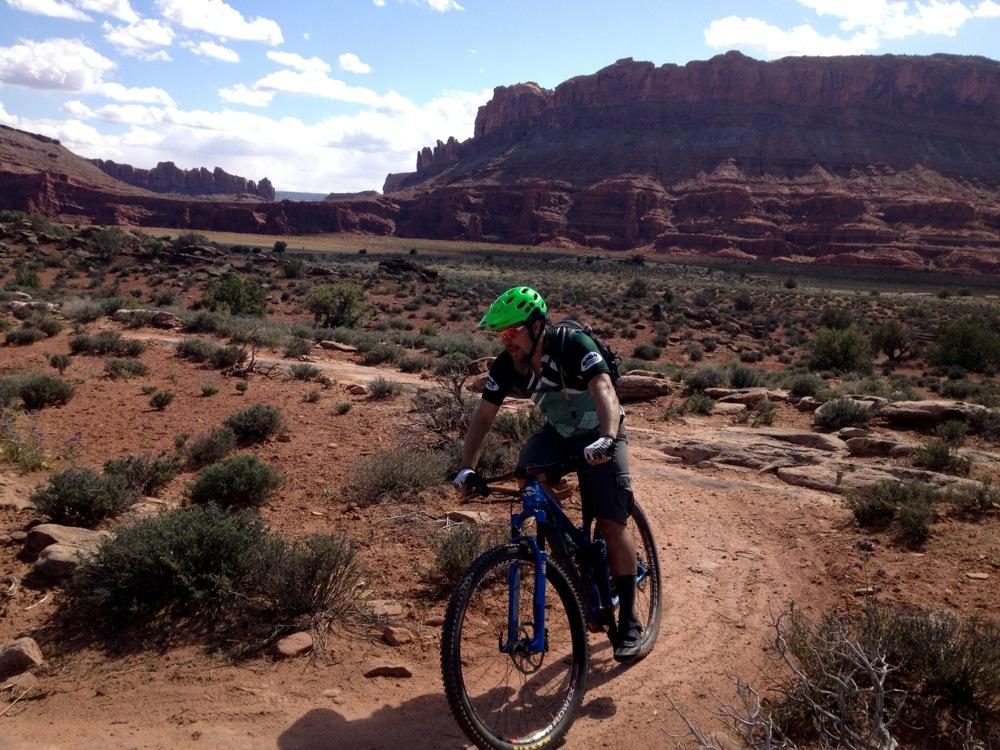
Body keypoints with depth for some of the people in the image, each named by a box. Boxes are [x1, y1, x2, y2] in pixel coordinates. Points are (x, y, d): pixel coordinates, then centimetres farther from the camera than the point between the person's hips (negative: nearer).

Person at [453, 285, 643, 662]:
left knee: (611, 523, -13)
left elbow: (604, 389, -45)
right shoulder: (506, 365, -16)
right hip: (557, 433, 5)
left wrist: (607, 439, -62)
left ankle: (629, 621, 3)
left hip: (599, 435, -5)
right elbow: (483, 416, -11)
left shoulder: (573, 344, -31)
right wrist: (467, 468, -21)